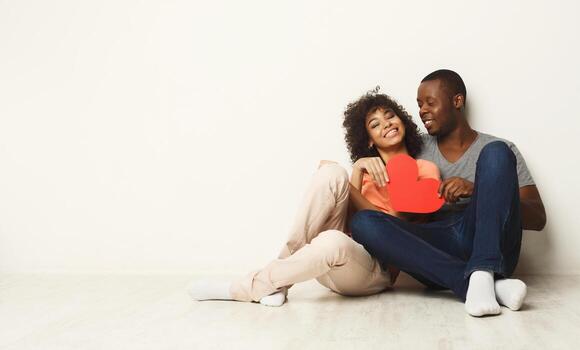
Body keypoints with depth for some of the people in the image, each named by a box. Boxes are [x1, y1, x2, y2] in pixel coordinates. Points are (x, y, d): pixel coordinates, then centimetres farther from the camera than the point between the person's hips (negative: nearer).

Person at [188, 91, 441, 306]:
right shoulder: (366, 168, 22)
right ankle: (280, 274, -20)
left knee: (332, 241, -41)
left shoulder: (425, 170, 11)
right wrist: (357, 170, -12)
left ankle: (237, 290, -21)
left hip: (376, 270, -3)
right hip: (333, 264, 3)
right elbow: (351, 217, 3)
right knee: (332, 172, -22)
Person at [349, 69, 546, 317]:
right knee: (363, 222, -23)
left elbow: (538, 219, 3)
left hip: (488, 246, -2)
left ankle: (482, 273, -33)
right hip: (436, 253, 2)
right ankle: (481, 283, -33)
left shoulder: (494, 148, 13)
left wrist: (477, 190, -13)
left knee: (496, 154, -18)